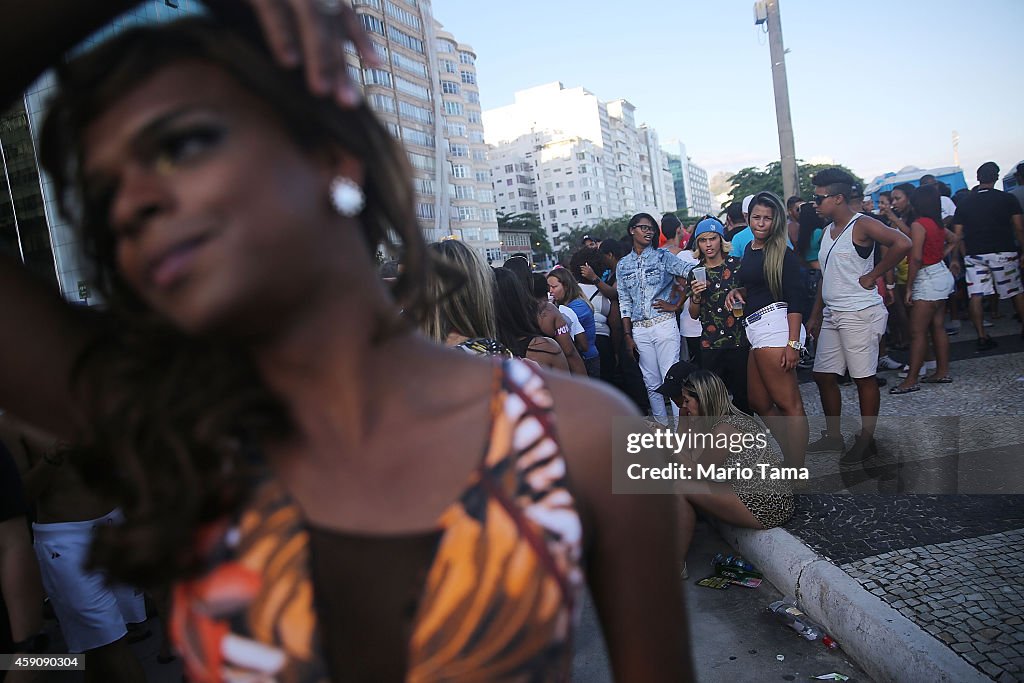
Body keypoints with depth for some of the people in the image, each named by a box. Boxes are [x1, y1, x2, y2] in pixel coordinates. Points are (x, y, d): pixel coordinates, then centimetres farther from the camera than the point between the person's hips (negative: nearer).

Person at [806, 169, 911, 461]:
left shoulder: (862, 225, -11)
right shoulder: (828, 231, 15)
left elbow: (902, 243, -26)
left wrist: (873, 276, -19)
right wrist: (815, 316, 19)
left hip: (860, 313, -9)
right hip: (832, 314, 9)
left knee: (864, 378, 1)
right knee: (823, 375, 10)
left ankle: (867, 440, 13)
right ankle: (833, 436, 22)